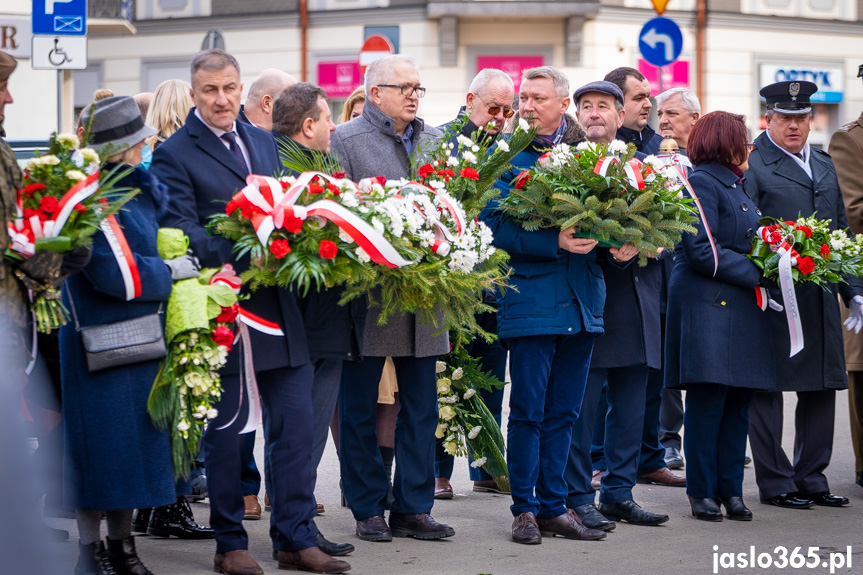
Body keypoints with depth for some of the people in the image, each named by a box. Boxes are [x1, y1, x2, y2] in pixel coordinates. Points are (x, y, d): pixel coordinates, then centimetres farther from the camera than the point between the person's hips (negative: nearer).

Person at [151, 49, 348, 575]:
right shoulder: (174, 155, -5)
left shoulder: (265, 143, 14)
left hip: (279, 306, 6)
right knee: (225, 429, 3)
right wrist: (238, 254, -26)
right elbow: (180, 235, -12)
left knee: (296, 423, 5)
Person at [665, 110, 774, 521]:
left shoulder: (737, 185, 19)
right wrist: (756, 272, -14)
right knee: (708, 399, -5)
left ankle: (730, 488, 12)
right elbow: (702, 251, -16)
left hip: (742, 308, 8)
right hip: (708, 306, -8)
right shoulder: (702, 183, -9)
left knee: (738, 400, 6)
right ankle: (702, 491, 2)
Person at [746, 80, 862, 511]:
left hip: (822, 298, 7)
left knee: (823, 386, 9)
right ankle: (775, 482, 8)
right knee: (767, 388, 0)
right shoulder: (752, 165, -4)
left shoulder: (824, 165, 19)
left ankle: (811, 478, 20)